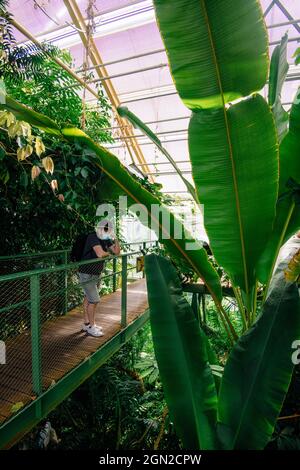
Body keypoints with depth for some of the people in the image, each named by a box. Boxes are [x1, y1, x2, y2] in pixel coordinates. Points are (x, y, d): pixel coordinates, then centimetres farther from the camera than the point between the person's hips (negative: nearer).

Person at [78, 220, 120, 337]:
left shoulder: (106, 240, 6)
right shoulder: (93, 237, -20)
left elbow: (117, 252, 5)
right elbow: (100, 254, -33)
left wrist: (115, 239, -8)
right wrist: (108, 253, -12)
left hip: (96, 274, 8)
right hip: (86, 274, -8)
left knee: (88, 298, 16)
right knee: (94, 300, -5)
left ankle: (87, 324, 27)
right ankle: (91, 327, 9)